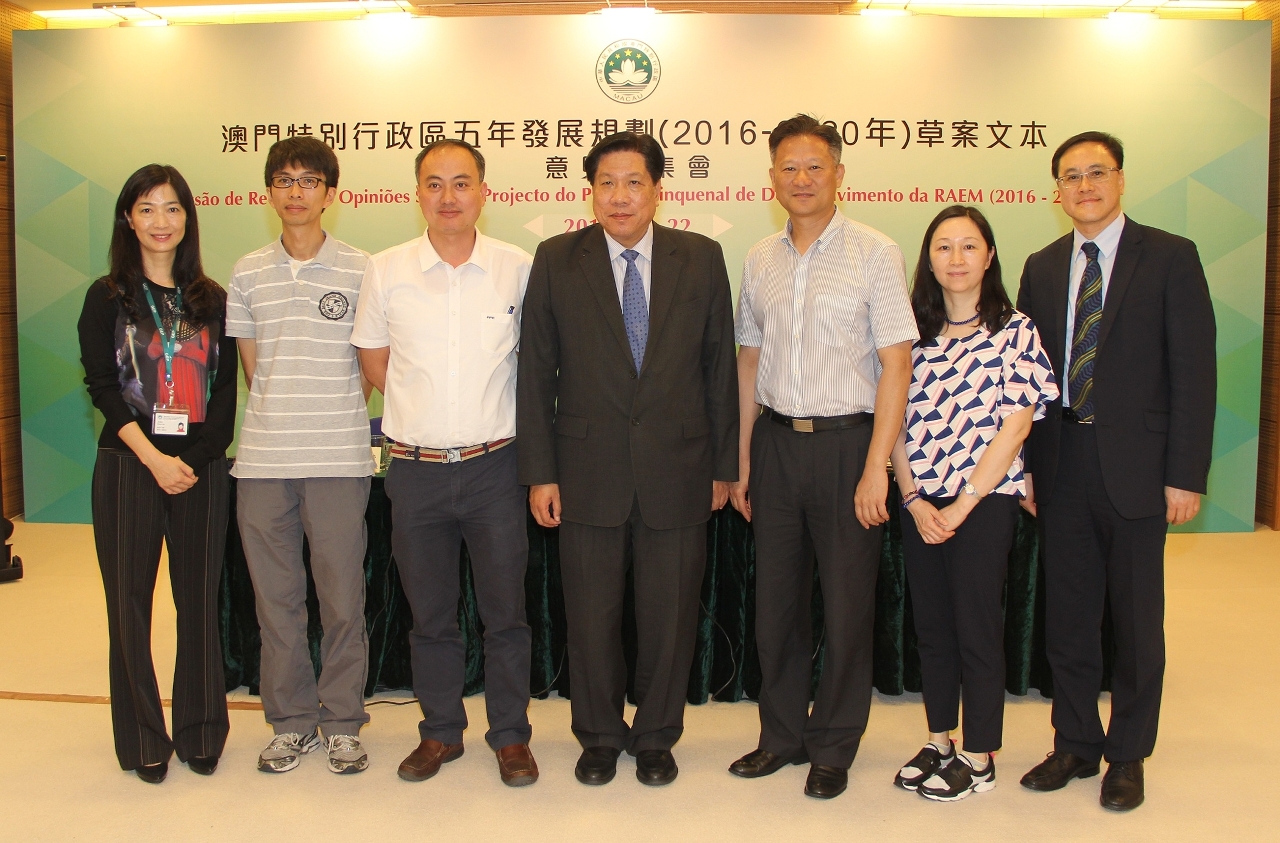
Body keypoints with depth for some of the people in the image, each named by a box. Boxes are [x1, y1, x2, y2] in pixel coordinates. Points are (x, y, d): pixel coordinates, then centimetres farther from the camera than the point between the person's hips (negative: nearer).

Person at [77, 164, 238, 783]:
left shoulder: (212, 300, 8)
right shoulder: (108, 297, 4)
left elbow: (225, 387, 5)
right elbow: (102, 386, -3)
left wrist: (195, 459, -8)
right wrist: (153, 458, -14)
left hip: (201, 468, 1)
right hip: (129, 466, -1)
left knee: (199, 600, 6)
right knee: (130, 602, 3)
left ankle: (201, 733, 19)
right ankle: (143, 740, 17)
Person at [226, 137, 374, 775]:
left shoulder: (359, 270, 0)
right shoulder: (248, 273, 9)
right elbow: (251, 368, 14)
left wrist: (334, 418, 5)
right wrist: (280, 421, 9)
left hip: (338, 460, -2)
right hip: (262, 460, 3)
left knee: (342, 596, 4)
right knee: (276, 597, 9)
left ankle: (342, 723, 20)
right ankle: (291, 722, 24)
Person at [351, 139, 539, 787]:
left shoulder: (519, 269, -2)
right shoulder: (386, 271, 0)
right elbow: (375, 363, 11)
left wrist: (488, 413, 9)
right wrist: (426, 410, 8)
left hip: (493, 465, -1)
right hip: (416, 468, 1)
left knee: (505, 610, 7)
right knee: (429, 613, 13)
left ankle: (510, 735, 24)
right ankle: (440, 731, 30)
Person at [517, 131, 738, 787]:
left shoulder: (702, 259, 3)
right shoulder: (556, 260, 1)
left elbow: (720, 368, 5)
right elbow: (535, 374, 1)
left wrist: (723, 465, 5)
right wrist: (538, 472, -3)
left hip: (678, 469, 1)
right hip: (588, 470, 0)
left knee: (670, 616, 10)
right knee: (590, 616, 10)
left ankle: (656, 738, 30)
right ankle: (599, 736, 31)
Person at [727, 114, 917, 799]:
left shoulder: (874, 253, -5)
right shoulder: (759, 261, 9)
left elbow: (896, 364, -8)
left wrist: (875, 468, -14)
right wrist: (742, 460, 11)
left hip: (846, 441, -4)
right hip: (776, 441, 4)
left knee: (846, 602, 5)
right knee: (775, 597, 11)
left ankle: (834, 748, 22)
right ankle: (782, 735, 29)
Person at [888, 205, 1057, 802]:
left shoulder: (1014, 331, -4)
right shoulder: (915, 333, 6)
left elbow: (1015, 424, -10)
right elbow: (897, 423, 5)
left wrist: (961, 506, -13)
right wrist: (915, 500, -6)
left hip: (985, 502, -4)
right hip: (920, 505, 4)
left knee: (977, 630, 4)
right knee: (931, 628, 12)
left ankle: (979, 759, 18)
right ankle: (938, 742, 27)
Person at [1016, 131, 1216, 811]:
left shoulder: (1170, 258, -2)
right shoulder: (1041, 267, 10)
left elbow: (1195, 371, -6)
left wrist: (1185, 475, -11)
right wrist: (1024, 465, 3)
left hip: (1135, 466, -3)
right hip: (1061, 466, 4)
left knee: (1136, 619, 8)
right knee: (1067, 616, 11)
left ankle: (1127, 755, 24)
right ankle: (1075, 745, 27)